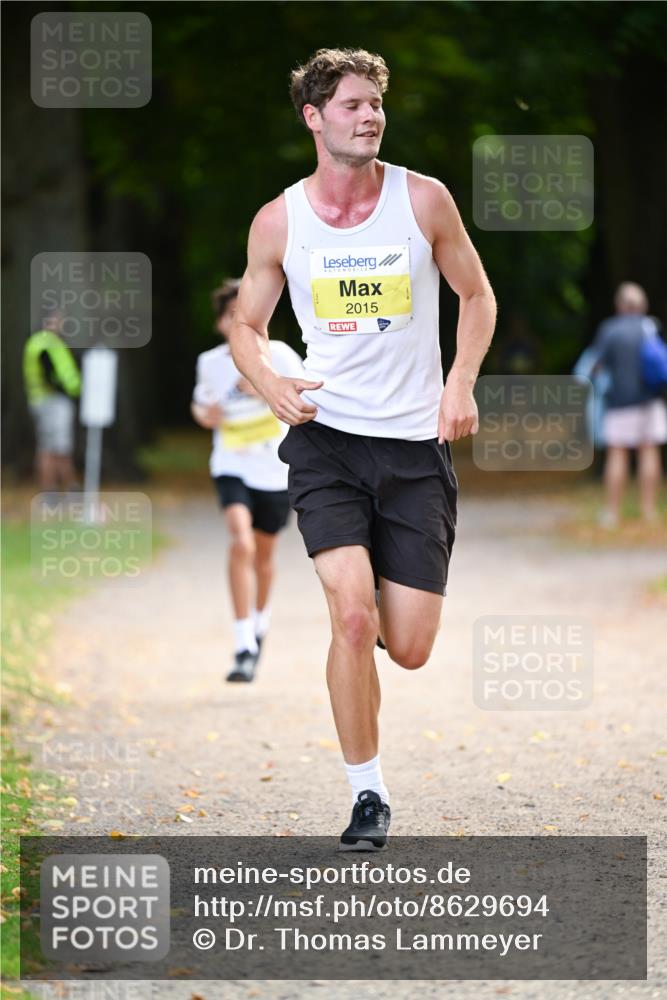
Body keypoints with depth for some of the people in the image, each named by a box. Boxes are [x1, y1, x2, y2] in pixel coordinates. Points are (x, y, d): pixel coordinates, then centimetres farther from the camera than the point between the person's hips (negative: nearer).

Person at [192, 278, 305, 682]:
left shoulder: (278, 355, -8)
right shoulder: (210, 363, -2)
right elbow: (201, 403, 16)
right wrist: (206, 415, -8)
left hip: (275, 471, 0)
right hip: (232, 468, 0)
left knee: (263, 554, 15)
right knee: (241, 543, -23)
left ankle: (261, 619, 47)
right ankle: (244, 647, -23)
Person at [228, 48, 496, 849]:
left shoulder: (423, 199, -1)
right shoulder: (278, 221, 1)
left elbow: (476, 294, 12)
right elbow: (246, 326, 12)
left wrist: (461, 383, -3)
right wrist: (271, 385, -9)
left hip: (417, 444, 1)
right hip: (326, 437, -1)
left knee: (408, 650, -2)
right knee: (352, 617, -19)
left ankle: (371, 601, 37)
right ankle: (367, 796, -4)